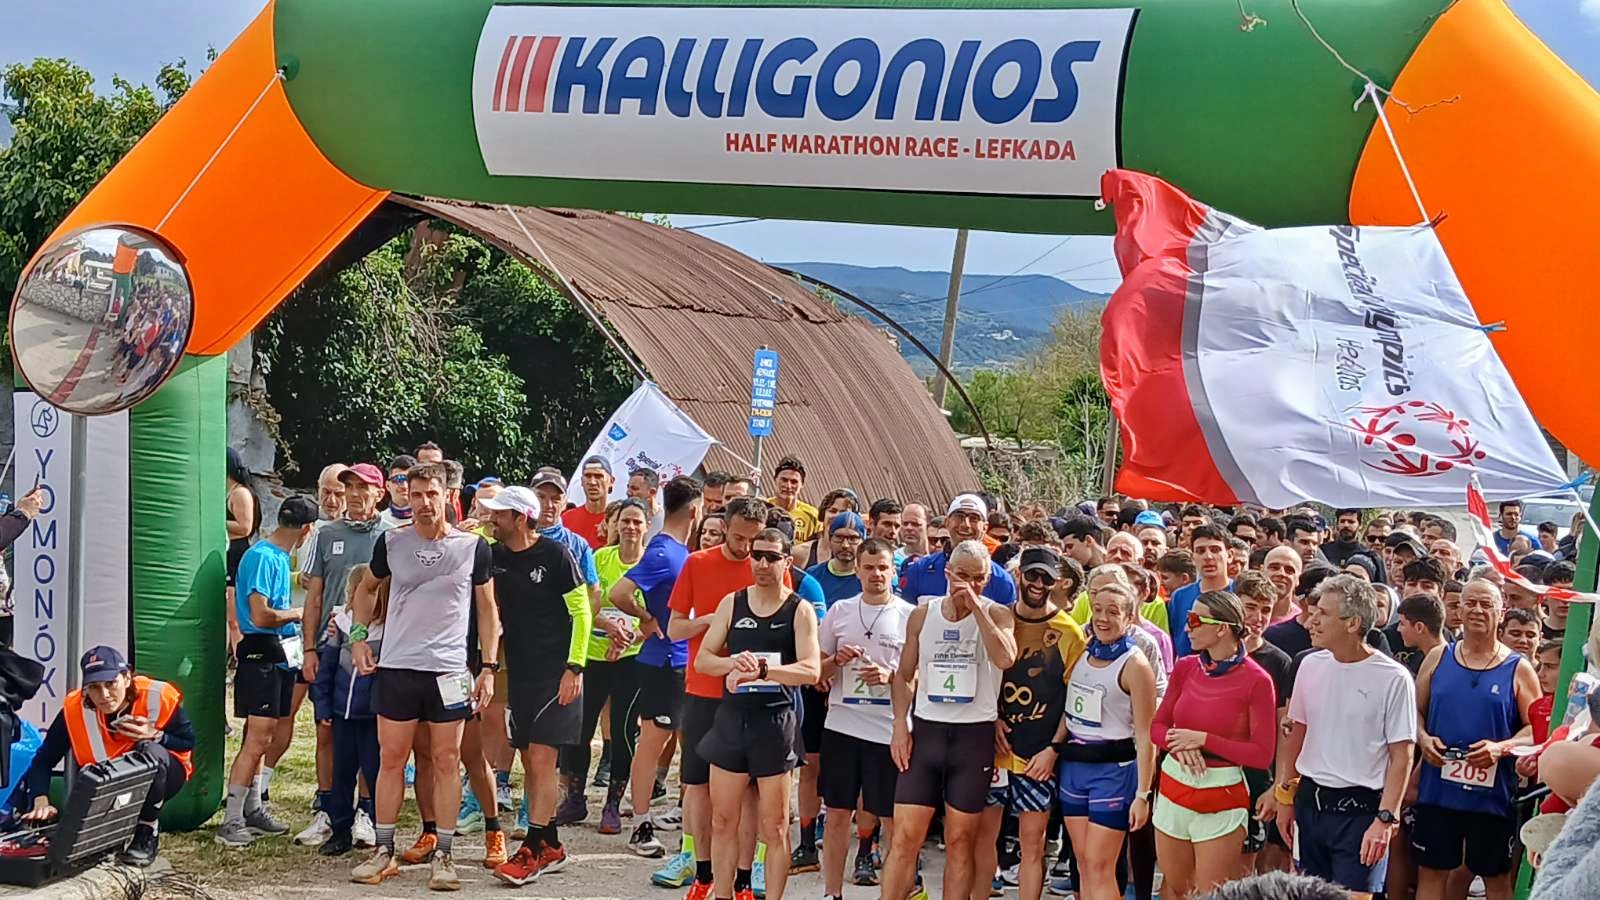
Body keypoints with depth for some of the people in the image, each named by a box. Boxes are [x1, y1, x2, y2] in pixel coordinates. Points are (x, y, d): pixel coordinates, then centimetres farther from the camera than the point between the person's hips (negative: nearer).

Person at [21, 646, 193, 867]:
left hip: (161, 775, -2)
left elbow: (189, 743, -10)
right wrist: (41, 802, -29)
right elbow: (44, 760, -13)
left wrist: (155, 736, -29)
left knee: (151, 751, -36)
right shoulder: (75, 708, -19)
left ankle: (148, 833, -16)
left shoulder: (158, 697, -24)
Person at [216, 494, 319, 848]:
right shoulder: (262, 557, -14)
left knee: (265, 737, 14)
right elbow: (261, 616, -20)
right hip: (262, 654, -10)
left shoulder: (279, 557, 14)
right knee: (258, 739, -11)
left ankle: (251, 809, 23)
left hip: (280, 655, 10)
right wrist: (298, 613, -7)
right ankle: (232, 822, -8)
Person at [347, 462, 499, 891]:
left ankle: (442, 855, 9)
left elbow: (487, 609, 6)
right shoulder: (391, 543, 3)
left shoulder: (473, 547, 0)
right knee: (391, 759, 5)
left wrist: (489, 667, 1)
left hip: (449, 670, -1)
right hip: (395, 667, 1)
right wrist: (359, 636, 6)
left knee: (447, 761, 2)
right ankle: (384, 852, 14)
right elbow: (366, 589, 19)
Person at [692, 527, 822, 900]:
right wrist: (733, 663, -16)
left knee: (775, 826, 2)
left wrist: (763, 669, -26)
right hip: (731, 718, 3)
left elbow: (811, 671, -14)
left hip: (774, 722, -3)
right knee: (723, 821, 9)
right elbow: (702, 659, 5)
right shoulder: (732, 603, 6)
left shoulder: (800, 610, -3)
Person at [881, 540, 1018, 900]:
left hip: (975, 735, -2)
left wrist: (976, 607, -21)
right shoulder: (922, 615, 5)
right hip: (926, 731, 2)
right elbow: (904, 675, 10)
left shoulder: (996, 614, -3)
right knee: (905, 836, -2)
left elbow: (1005, 659, -23)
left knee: (960, 840, 6)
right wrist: (900, 726, -1)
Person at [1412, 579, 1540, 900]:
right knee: (1431, 870, 8)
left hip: (1492, 794, -2)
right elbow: (1415, 711, 11)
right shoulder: (1438, 658, 7)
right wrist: (1423, 738, -10)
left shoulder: (1519, 669, 1)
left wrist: (1501, 747, -19)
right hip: (1437, 789, 2)